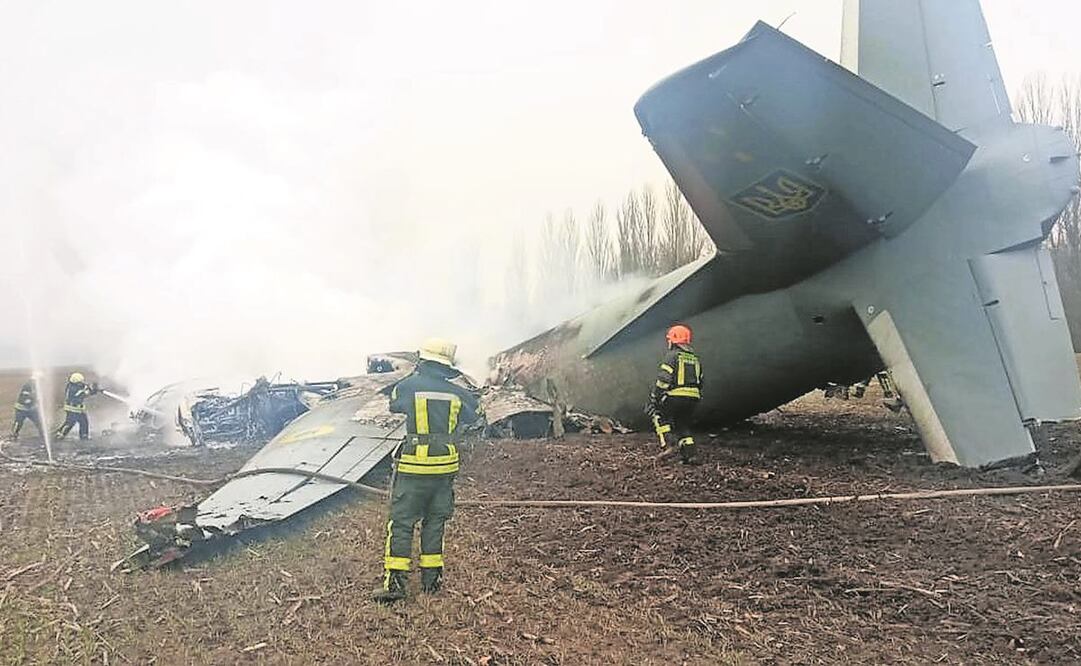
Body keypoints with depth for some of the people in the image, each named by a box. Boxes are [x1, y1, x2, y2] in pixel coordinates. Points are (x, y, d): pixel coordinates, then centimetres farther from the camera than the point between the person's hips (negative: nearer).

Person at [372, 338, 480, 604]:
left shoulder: (408, 386, -8)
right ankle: (432, 577, 20)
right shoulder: (458, 393, 0)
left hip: (413, 466, -3)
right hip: (445, 466, 3)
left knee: (401, 522, 3)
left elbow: (394, 405, 14)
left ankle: (395, 582, -1)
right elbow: (474, 413, 18)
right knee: (434, 522, 15)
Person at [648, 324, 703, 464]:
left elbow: (663, 380, -13)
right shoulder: (695, 358, 18)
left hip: (675, 396, -6)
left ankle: (669, 444, -4)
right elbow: (699, 381, 20)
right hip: (693, 398, 6)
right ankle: (689, 454, 7)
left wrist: (654, 397, -8)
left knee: (660, 417, 13)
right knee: (683, 424, 18)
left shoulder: (672, 355, -5)